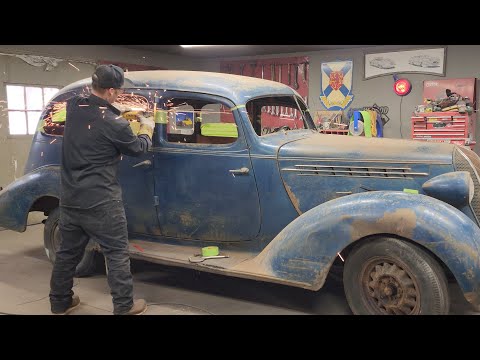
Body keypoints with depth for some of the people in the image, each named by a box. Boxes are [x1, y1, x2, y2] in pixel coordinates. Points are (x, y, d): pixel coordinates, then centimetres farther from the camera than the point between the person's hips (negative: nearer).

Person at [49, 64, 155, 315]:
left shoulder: (73, 107, 0)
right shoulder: (113, 123, -18)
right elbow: (138, 148, -1)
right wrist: (147, 128, 16)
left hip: (69, 198, 7)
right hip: (100, 202, -7)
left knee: (68, 251, 18)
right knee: (117, 253, 5)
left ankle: (60, 303, 32)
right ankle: (124, 307, 12)